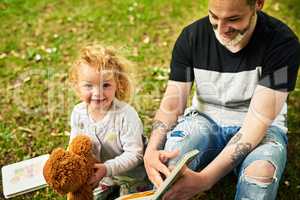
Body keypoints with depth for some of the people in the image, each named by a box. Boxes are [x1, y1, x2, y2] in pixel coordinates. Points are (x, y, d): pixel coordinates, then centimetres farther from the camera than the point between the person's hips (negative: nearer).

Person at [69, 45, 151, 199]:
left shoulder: (126, 115, -31)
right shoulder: (78, 113, -13)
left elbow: (134, 154, -29)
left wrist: (108, 168, -39)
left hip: (131, 176, -5)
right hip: (99, 175, 5)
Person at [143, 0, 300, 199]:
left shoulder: (283, 43, -21)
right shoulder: (192, 36, -12)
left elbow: (257, 122, -26)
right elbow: (172, 105, -11)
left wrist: (205, 179, -38)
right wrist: (151, 150, -33)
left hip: (261, 128, -1)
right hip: (205, 119, 1)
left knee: (262, 172, -35)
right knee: (168, 159, -31)